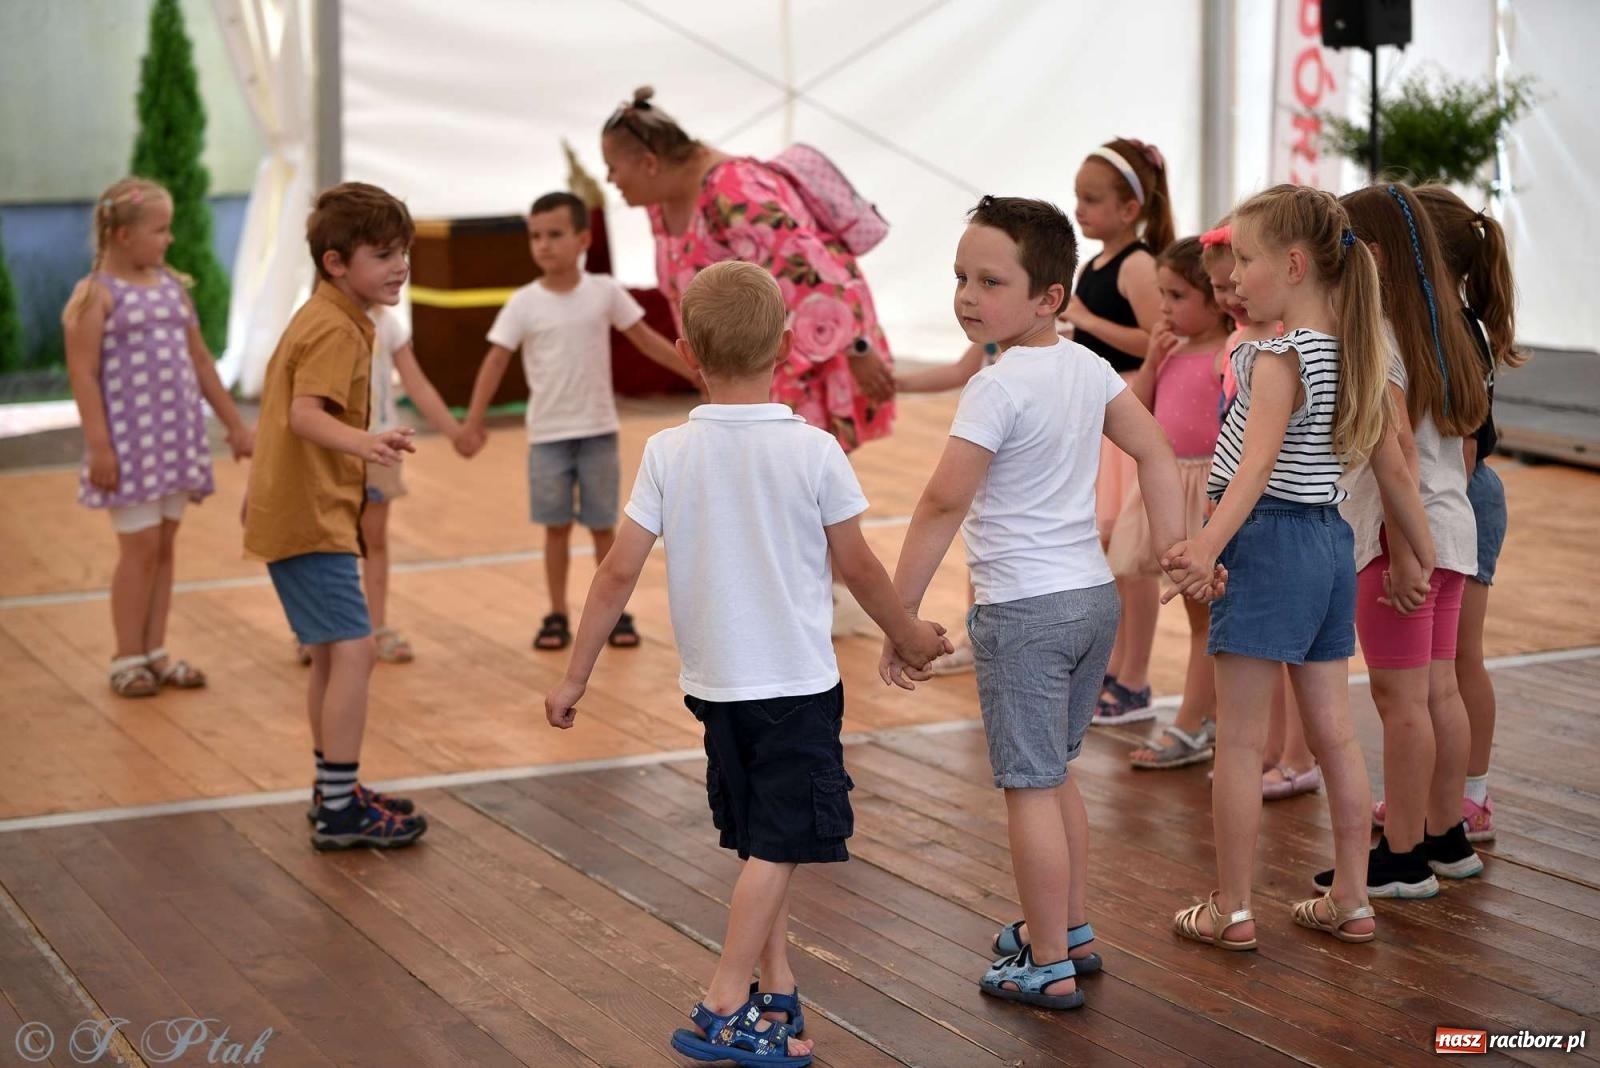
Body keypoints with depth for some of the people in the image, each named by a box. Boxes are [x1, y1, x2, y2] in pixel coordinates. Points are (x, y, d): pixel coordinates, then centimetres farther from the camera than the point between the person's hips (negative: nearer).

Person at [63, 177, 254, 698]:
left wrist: (235, 423, 19)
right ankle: (127, 659, 7)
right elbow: (82, 373, -13)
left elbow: (200, 361, 18)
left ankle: (155, 653, 16)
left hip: (177, 435, 6)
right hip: (129, 439, -6)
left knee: (165, 544, 9)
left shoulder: (172, 285, 11)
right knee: (140, 546, -3)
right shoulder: (97, 294, -9)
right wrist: (98, 445, -19)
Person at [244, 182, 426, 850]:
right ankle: (340, 810, -13)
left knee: (331, 655, 18)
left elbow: (281, 401, 26)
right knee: (353, 650, -14)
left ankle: (335, 793, 29)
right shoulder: (336, 329, -17)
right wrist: (364, 442, -50)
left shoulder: (318, 319, 15)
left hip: (294, 512, 11)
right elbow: (305, 414, -32)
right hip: (311, 519, -11)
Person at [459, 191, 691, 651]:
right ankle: (557, 616, 15)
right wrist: (472, 424, -13)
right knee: (556, 527, 5)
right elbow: (495, 362, -7)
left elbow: (647, 341, 4)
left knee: (603, 527, 6)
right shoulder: (524, 303, -6)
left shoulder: (605, 292, -4)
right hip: (547, 435, 0)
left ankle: (615, 613, 17)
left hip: (598, 432, 0)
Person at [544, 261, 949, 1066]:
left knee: (764, 842, 17)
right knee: (778, 847, 1)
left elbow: (619, 573, -5)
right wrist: (909, 636, 13)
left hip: (714, 682, 4)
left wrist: (574, 677, 3)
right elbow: (858, 567, -4)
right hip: (797, 681, -4)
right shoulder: (812, 451, -12)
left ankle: (776, 992, 23)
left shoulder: (668, 453, -5)